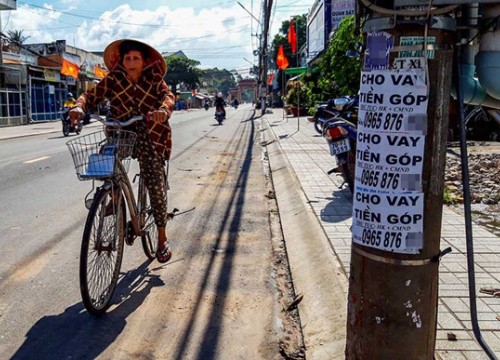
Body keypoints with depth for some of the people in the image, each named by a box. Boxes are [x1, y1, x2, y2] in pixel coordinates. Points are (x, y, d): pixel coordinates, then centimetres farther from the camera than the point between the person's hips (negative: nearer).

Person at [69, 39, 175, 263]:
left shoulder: (154, 79, -5)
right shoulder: (113, 80, -3)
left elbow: (168, 95, -19)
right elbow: (92, 94, -11)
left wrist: (163, 109, -42)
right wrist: (79, 106, -33)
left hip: (150, 135, -2)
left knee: (156, 185, -7)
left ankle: (162, 237, 7)